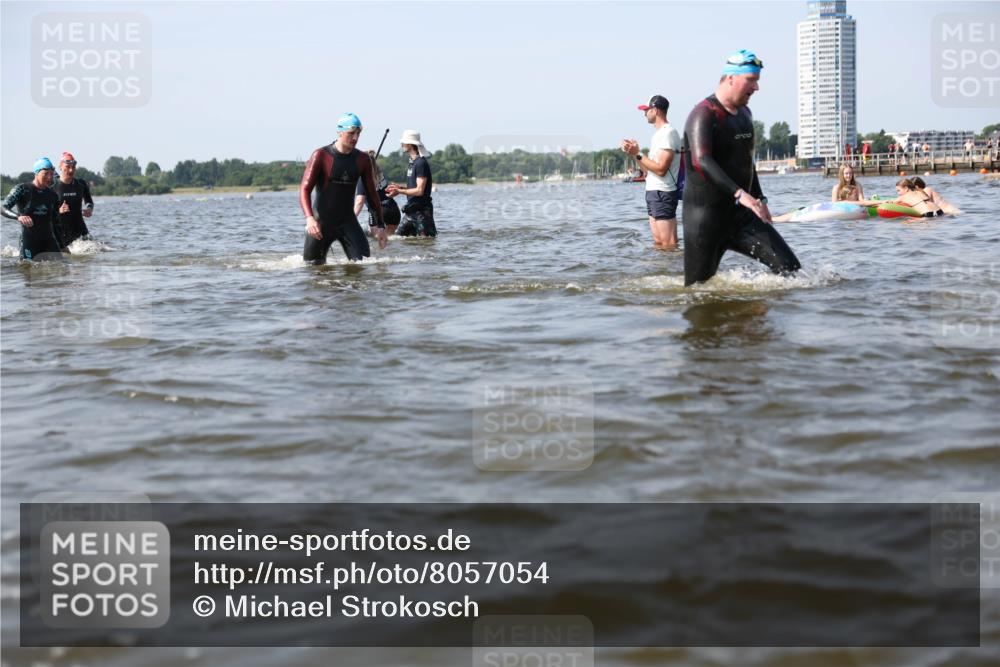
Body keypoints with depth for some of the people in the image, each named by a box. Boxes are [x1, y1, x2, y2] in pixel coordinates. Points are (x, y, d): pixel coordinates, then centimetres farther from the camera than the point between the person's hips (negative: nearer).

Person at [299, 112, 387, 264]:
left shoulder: (362, 159, 3)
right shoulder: (321, 156, -10)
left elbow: (371, 193, 11)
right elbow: (305, 189, -16)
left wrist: (380, 225, 9)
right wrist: (309, 218, -32)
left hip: (348, 222, 3)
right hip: (321, 222, -3)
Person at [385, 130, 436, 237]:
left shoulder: (421, 163, -15)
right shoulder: (412, 163, 15)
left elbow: (419, 191, -20)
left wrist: (399, 191, -15)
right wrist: (400, 187, 7)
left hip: (422, 211, -9)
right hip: (411, 210, 9)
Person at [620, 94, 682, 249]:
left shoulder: (668, 133, -14)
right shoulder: (659, 133, 18)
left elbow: (661, 169, -20)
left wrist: (637, 154, -15)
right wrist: (634, 152, 7)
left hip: (662, 194, -10)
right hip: (653, 192, 10)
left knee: (668, 245, -11)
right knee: (658, 242, 10)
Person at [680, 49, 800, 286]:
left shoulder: (744, 114, 15)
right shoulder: (704, 115, -15)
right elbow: (702, 161, -30)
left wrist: (759, 200, 26)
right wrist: (739, 193, -39)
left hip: (740, 214, 7)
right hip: (705, 216, -7)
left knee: (789, 267, -6)